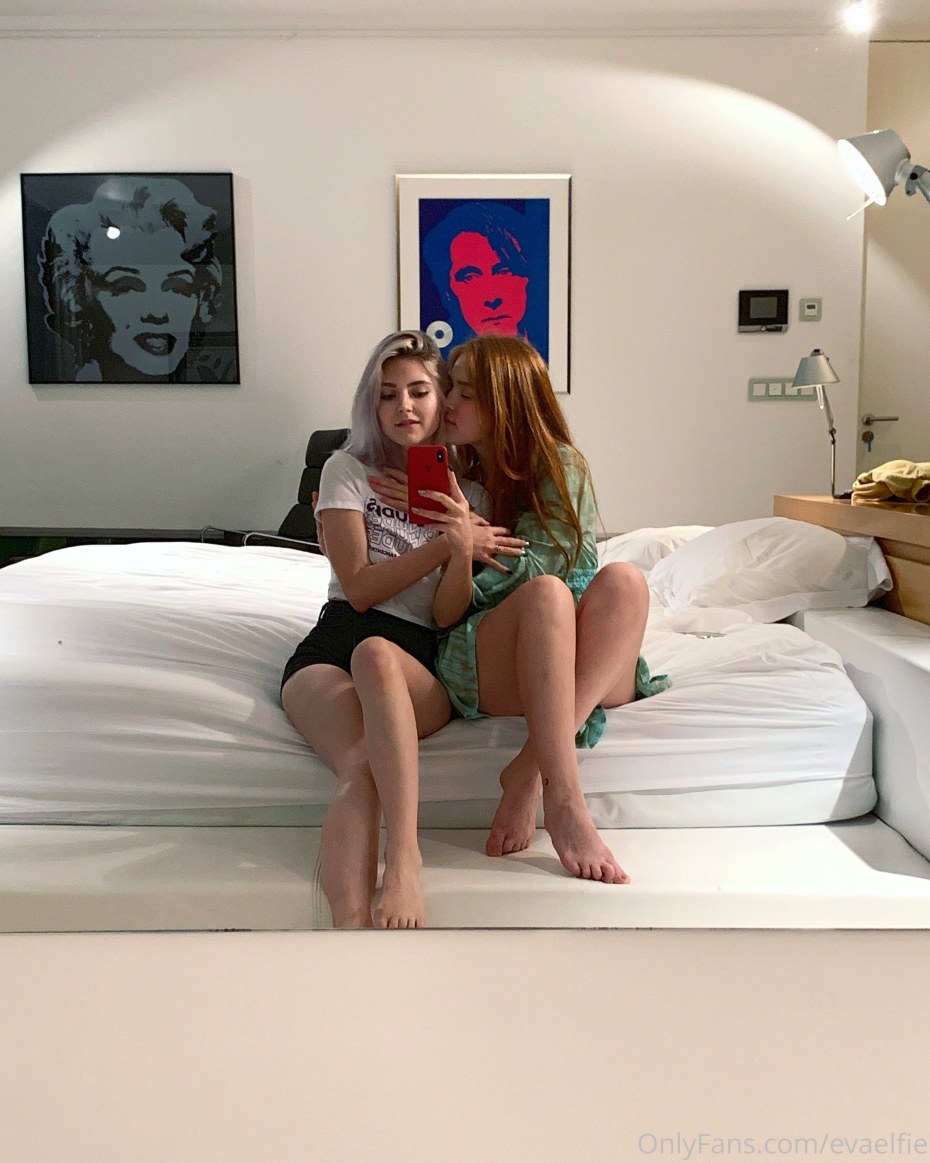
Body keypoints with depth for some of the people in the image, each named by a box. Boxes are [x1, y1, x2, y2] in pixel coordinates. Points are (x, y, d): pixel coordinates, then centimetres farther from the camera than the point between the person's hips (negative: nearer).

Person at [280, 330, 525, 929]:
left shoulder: (469, 493, 17)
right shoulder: (349, 469, 13)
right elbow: (360, 588, 2)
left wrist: (465, 546, -12)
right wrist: (447, 545, -3)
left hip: (422, 664, 0)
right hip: (332, 646, 0)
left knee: (376, 654, -40)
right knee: (364, 767, -35)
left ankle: (404, 857, -47)